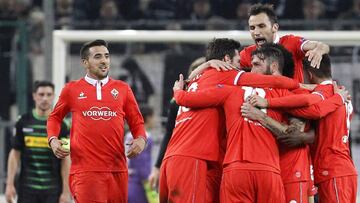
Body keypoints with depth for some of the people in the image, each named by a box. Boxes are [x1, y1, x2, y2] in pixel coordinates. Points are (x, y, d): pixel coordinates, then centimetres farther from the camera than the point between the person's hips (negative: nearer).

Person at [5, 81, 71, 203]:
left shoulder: (60, 125, 1)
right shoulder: (24, 122, 5)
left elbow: (65, 160, 0)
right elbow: (15, 154, 5)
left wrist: (66, 191, -5)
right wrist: (10, 184, -3)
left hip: (52, 189, -1)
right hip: (27, 188, 1)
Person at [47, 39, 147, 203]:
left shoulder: (122, 89, 12)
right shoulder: (72, 89, 8)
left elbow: (136, 122, 15)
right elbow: (55, 117, 19)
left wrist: (140, 140, -4)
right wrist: (53, 139, 2)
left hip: (117, 169, 3)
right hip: (85, 169, -2)